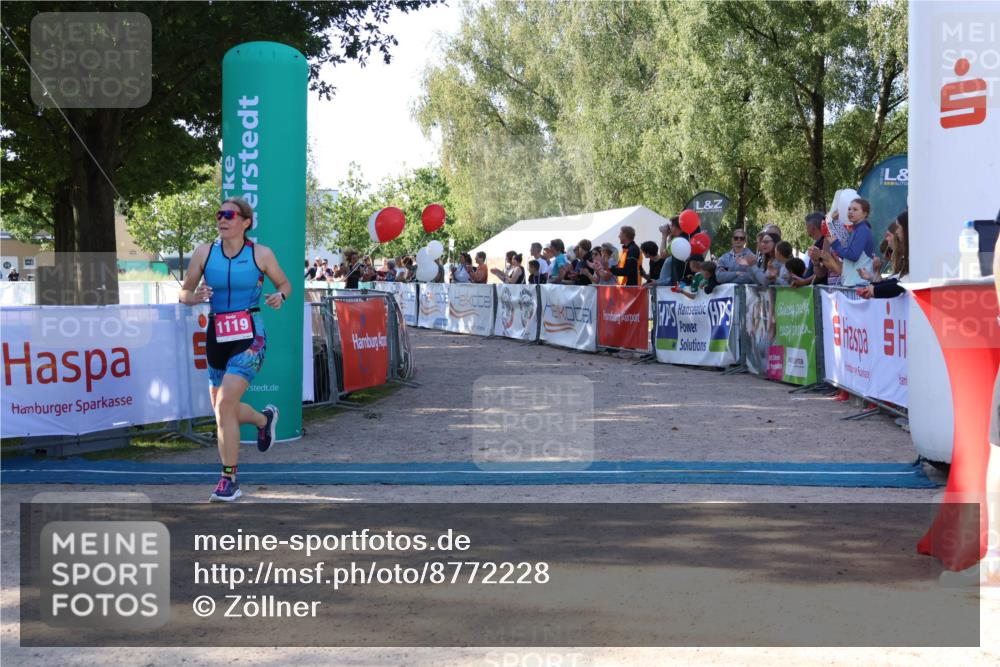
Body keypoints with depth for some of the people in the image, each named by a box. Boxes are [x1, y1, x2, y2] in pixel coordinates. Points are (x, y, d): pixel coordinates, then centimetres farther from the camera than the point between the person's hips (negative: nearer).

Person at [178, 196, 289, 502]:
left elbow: (285, 284, 11)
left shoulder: (261, 254, -3)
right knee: (223, 410, 15)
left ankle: (229, 479, -9)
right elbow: (184, 293, 8)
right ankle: (265, 419, 49)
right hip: (217, 337, 5)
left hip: (250, 337, -5)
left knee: (225, 404, -19)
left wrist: (279, 296, -12)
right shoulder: (204, 252, 2)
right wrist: (196, 297, -15)